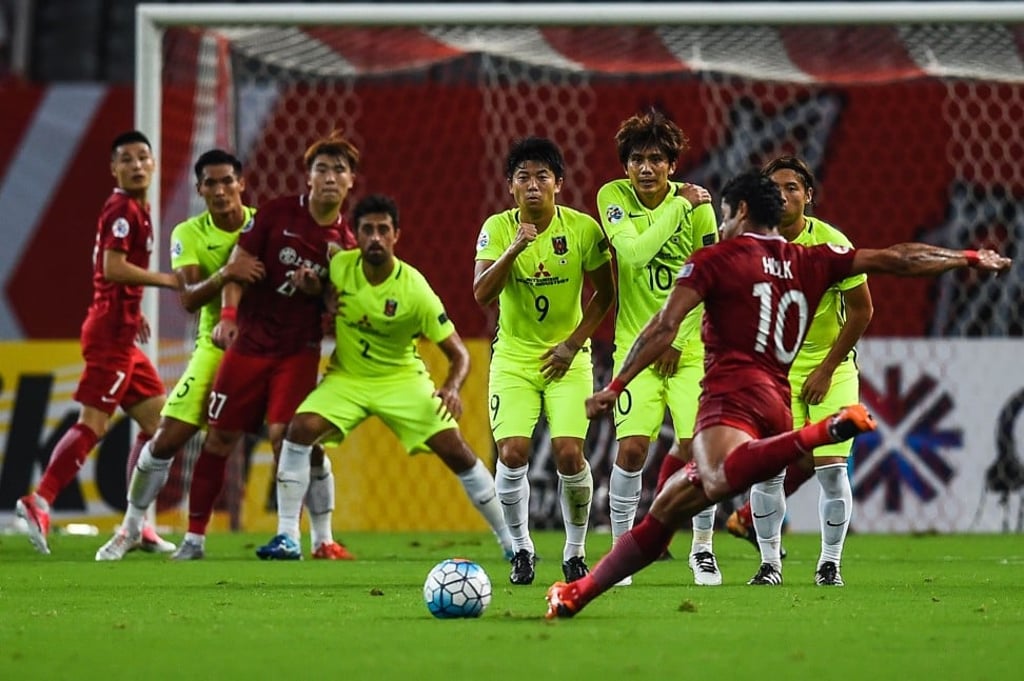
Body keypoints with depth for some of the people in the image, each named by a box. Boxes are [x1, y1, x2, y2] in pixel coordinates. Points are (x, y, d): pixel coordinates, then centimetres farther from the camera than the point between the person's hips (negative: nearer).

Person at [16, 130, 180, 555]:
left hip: (121, 333, 10)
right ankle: (39, 502, -17)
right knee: (93, 423, -14)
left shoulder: (138, 209, 18)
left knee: (157, 420, 10)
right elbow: (114, 268, -21)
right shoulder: (122, 209, -11)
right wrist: (167, 280, -15)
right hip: (110, 332, -10)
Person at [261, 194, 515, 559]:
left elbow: (458, 354, -18)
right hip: (346, 377, 2)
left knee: (455, 450, -12)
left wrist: (451, 388, -37)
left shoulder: (414, 290, -21)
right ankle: (287, 535, -14)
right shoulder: (339, 267, -13)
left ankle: (511, 542, 3)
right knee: (301, 429, -23)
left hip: (401, 378, -2)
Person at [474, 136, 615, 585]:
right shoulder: (497, 228, -8)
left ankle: (575, 552, 7)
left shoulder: (583, 228, -8)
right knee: (512, 453, -15)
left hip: (567, 358, 0)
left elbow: (605, 293, 3)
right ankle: (521, 549, 8)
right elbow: (481, 294, -18)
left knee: (568, 453, -15)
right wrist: (515, 247, -31)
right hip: (513, 357, 0)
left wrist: (574, 343, -6)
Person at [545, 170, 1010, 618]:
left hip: (732, 393, -7)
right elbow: (893, 260, 23)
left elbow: (663, 330, -1)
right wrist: (970, 259, 34)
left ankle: (826, 430, -53)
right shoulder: (810, 262, 21)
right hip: (777, 401, 7)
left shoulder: (714, 259, 8)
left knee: (720, 480, -42)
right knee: (665, 512, 14)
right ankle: (583, 591, 12)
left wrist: (614, 388, 2)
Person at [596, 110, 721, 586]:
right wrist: (678, 205, -22)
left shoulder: (697, 204, -6)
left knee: (696, 446, -8)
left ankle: (702, 548, 10)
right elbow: (634, 253, -22)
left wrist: (679, 338, -6)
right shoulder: (613, 197, -6)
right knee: (632, 448, -12)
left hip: (688, 346, 0)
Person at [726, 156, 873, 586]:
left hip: (830, 365, -2)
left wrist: (826, 369, -9)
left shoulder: (832, 244, -14)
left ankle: (830, 563, 8)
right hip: (773, 368, 2)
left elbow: (861, 311, -7)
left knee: (830, 467, -8)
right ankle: (769, 563, 6)